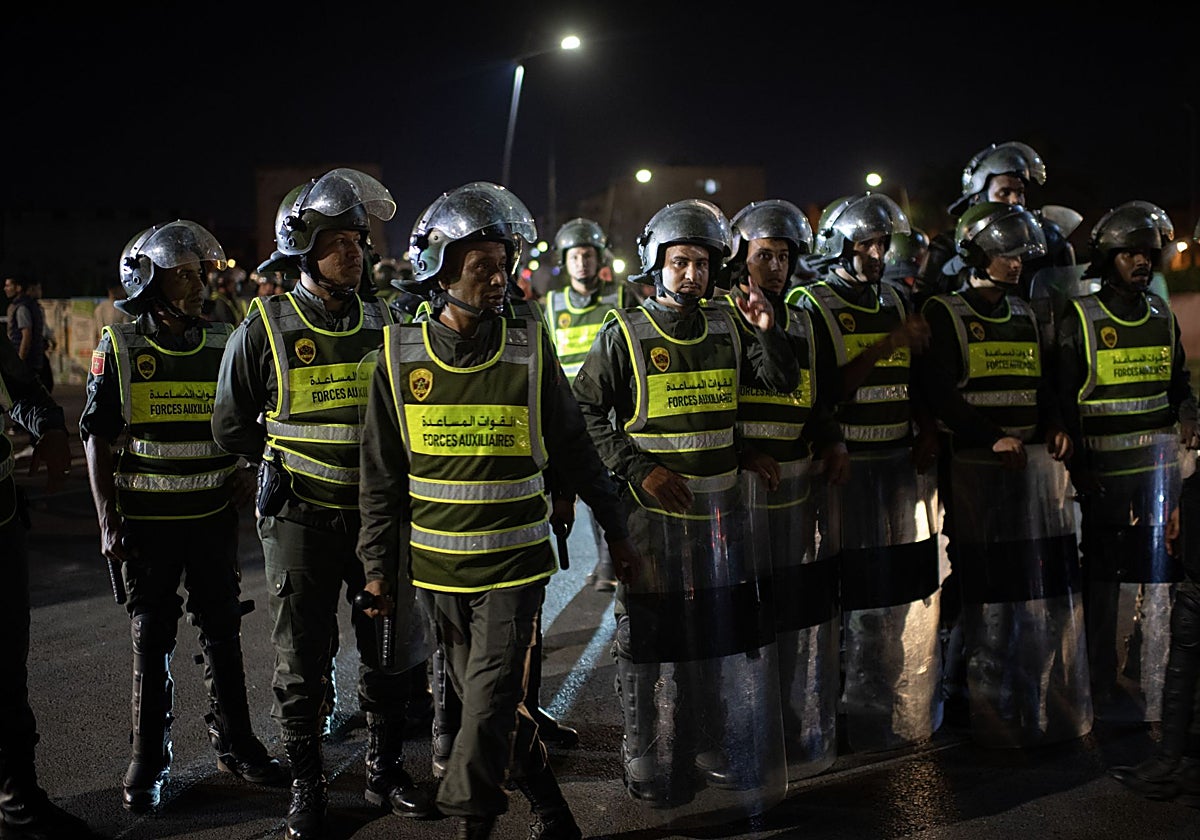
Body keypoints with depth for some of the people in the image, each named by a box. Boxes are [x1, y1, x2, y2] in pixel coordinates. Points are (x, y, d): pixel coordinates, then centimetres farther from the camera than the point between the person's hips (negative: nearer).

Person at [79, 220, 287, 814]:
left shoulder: (222, 346, 5)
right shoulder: (120, 349, -5)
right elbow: (97, 439, -4)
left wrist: (247, 470, -3)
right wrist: (108, 522, -9)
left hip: (214, 516, 3)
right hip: (147, 520, -3)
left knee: (223, 632, 10)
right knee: (151, 640, 4)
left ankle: (234, 744, 23)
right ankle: (147, 763, 15)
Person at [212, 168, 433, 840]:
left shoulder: (382, 324, 4)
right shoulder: (266, 328, -5)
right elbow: (232, 426, 5)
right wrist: (288, 461, 4)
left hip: (377, 511, 3)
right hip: (301, 516, -3)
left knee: (390, 649, 11)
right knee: (302, 661, 5)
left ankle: (386, 772, 28)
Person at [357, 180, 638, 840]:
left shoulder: (530, 350, -4)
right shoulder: (400, 355, -1)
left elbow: (573, 449, 6)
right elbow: (382, 473, 6)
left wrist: (613, 528, 10)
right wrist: (378, 561, 5)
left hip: (514, 562, -2)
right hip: (438, 565, 3)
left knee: (490, 702, -8)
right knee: (484, 699, 12)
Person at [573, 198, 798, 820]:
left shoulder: (727, 327, 7)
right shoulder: (624, 335, -5)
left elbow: (784, 383, 10)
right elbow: (583, 409, -4)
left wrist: (767, 331, -9)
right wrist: (637, 467, -13)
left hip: (724, 506, 5)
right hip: (654, 506, -4)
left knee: (727, 633, 12)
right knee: (652, 642, 2)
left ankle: (722, 759, 29)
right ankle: (653, 771, 16)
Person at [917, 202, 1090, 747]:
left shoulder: (1026, 316, 18)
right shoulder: (944, 315, -2)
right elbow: (940, 392, -11)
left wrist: (1054, 426, 2)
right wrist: (992, 437, -20)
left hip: (1035, 460, 6)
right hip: (975, 462, -6)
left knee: (1046, 585, 5)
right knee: (982, 585, -5)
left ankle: (1044, 702, 15)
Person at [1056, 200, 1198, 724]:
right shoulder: (1079, 321, -6)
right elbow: (1062, 402, -5)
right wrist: (1077, 469, -8)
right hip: (1102, 473, -5)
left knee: (1158, 580, 7)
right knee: (1103, 583, 3)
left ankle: (1146, 686, 19)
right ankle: (1103, 688, 16)